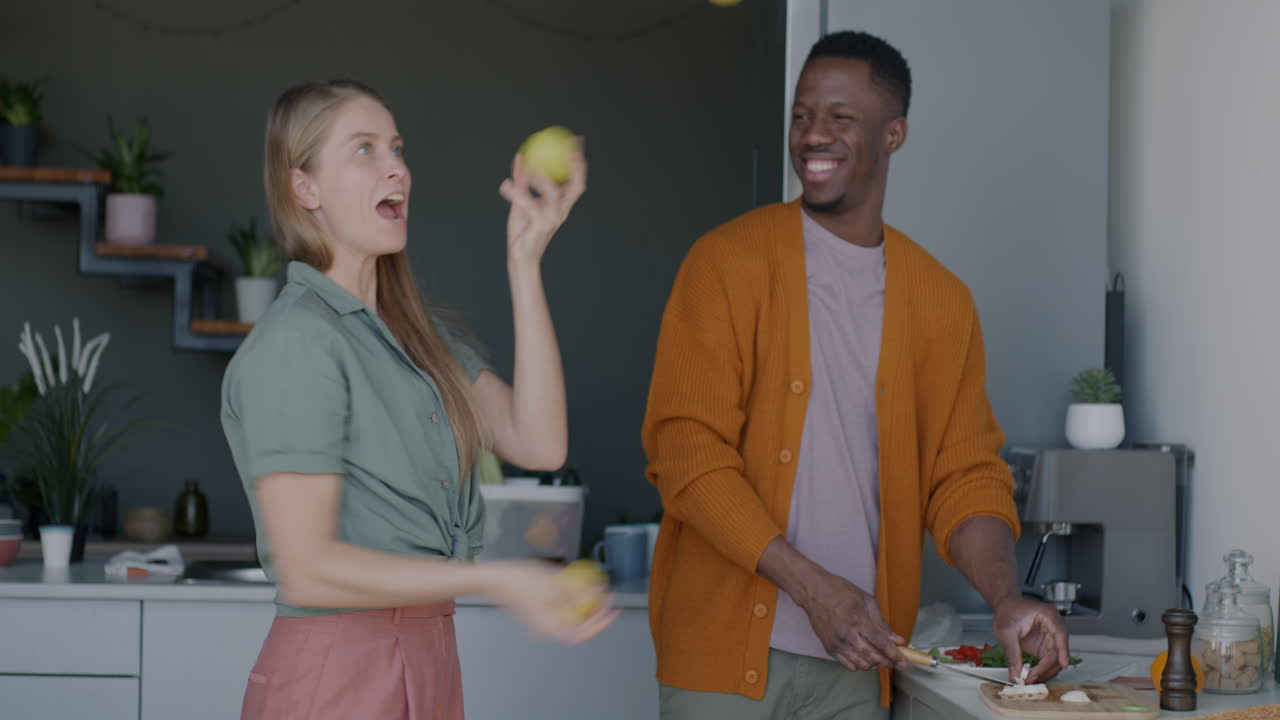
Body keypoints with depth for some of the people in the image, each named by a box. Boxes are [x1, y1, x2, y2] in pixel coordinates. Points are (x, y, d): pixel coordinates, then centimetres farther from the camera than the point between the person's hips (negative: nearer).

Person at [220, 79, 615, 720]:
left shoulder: (416, 332, 10)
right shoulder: (294, 343, -15)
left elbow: (537, 443, -4)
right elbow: (306, 569, -19)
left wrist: (526, 263, -6)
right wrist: (497, 581, -24)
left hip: (428, 665, 8)